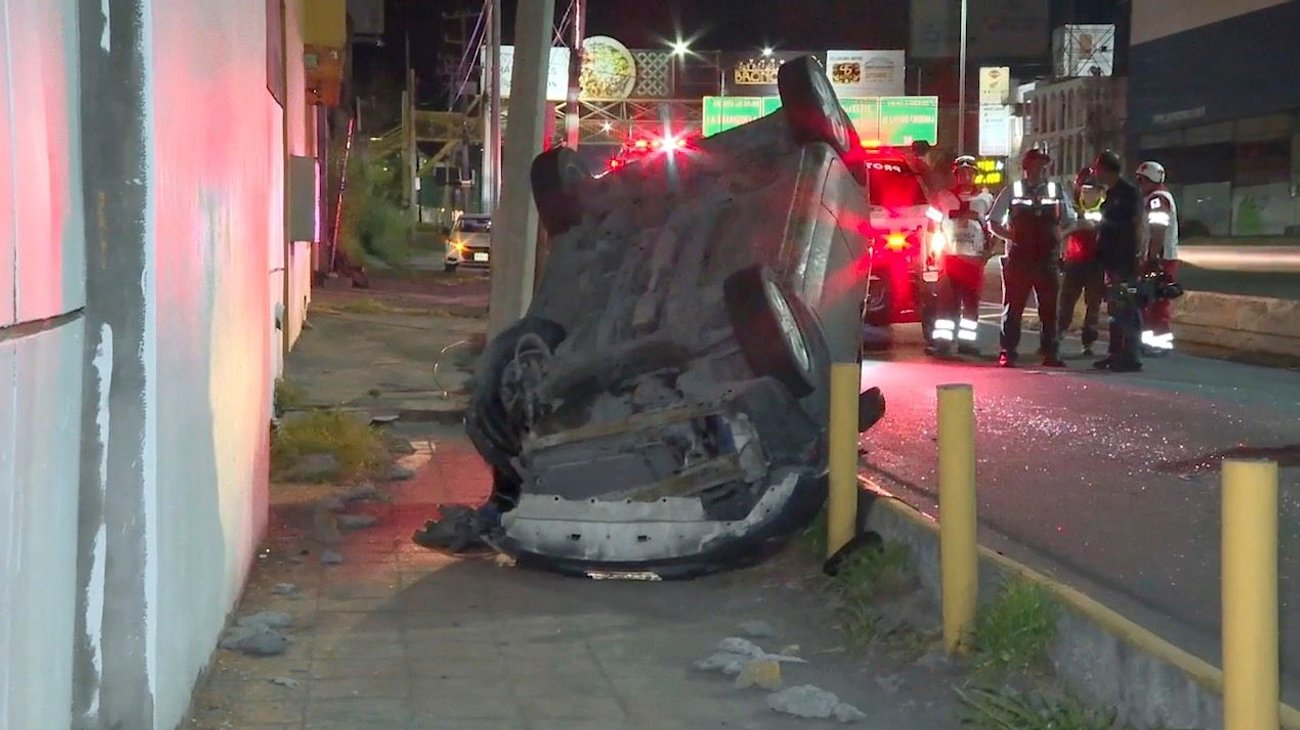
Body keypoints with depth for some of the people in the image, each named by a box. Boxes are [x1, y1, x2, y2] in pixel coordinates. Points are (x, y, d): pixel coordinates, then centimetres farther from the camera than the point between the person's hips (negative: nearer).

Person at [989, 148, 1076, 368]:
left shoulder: (1057, 192, 8)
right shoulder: (1012, 191, 2)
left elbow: (1070, 223, 18)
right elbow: (994, 222, 5)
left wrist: (1057, 238, 3)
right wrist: (1011, 235, -7)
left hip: (1048, 258, 2)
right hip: (1019, 257, -2)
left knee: (1049, 307, 6)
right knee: (1013, 306, 1)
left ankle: (1050, 353, 14)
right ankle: (1008, 353, 6)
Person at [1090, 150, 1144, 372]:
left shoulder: (1129, 192, -11)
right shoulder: (1111, 193, 16)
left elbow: (1138, 225, -15)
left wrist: (1135, 256, -20)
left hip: (1125, 262, -9)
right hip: (1112, 260, 9)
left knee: (1126, 309, -8)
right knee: (1114, 309, 13)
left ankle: (1130, 357, -7)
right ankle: (1114, 354, 19)